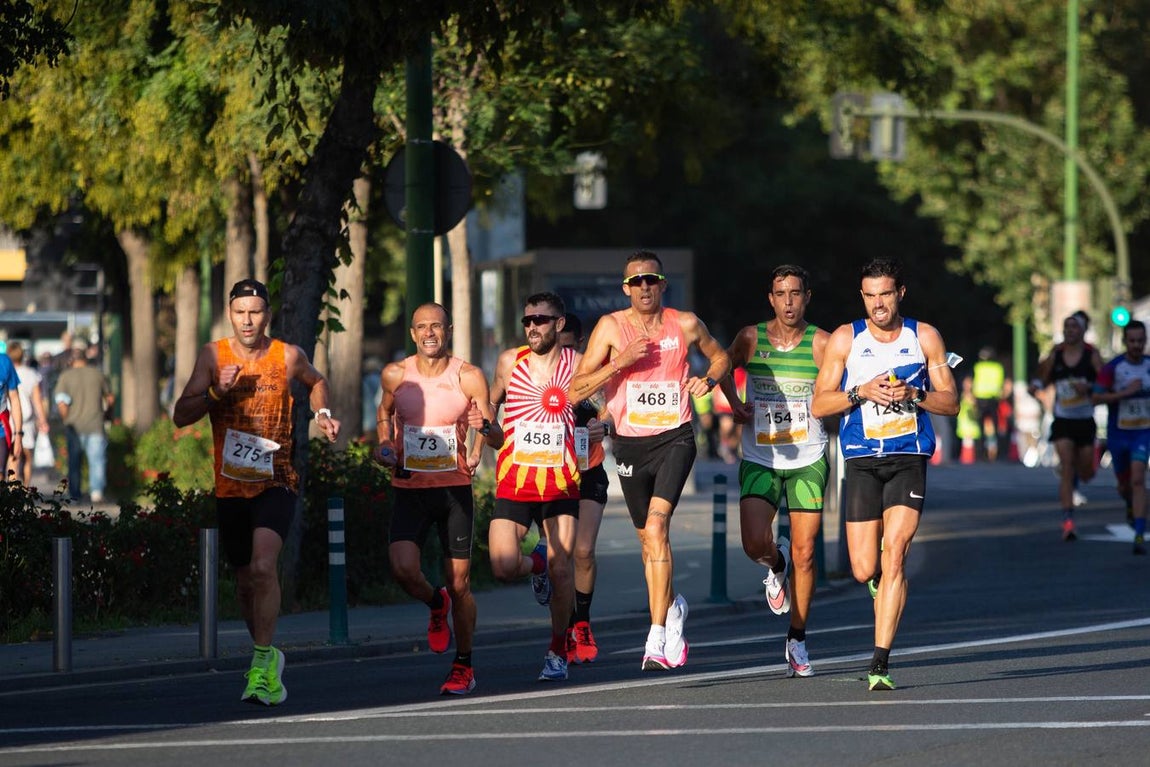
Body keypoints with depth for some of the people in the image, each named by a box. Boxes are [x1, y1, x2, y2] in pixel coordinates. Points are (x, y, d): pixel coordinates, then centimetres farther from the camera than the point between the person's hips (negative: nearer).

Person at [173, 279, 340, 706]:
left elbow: (315, 382, 23)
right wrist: (217, 391, -18)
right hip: (230, 487, 3)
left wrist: (321, 413, 5)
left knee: (263, 567, -23)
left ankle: (262, 664, -20)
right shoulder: (214, 355, 0)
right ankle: (267, 659, 33)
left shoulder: (288, 356, -1)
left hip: (275, 482, -2)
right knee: (246, 580, 13)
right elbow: (181, 416, -4)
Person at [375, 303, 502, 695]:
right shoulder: (396, 375, -1)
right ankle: (436, 604, 16)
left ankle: (463, 666, 18)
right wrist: (385, 446, 4)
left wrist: (485, 427, -26)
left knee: (459, 583, 1)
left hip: (455, 488, -1)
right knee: (403, 568, -19)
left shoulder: (469, 377, -6)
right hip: (410, 489, 1)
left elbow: (498, 440, -4)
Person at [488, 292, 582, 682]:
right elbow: (487, 408, 16)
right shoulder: (511, 361, 0)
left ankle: (558, 652, 16)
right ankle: (537, 562, 27)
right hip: (515, 483, 1)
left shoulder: (577, 365, -1)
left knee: (561, 570, -3)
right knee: (504, 568, -10)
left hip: (561, 484, -1)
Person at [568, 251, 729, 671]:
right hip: (631, 443, 2)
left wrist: (708, 379, -1)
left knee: (656, 527, -21)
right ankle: (672, 608, 44)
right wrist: (619, 363, -19)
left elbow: (720, 356, 20)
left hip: (675, 437, -2)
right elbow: (576, 391, -6)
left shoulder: (686, 325, 0)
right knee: (648, 537, 15)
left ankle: (657, 636, -23)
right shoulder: (611, 327, -3)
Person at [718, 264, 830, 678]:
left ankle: (797, 641, 14)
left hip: (808, 460, -1)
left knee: (804, 554, -1)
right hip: (760, 458, 1)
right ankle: (776, 564, 23)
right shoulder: (751, 338, 0)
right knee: (755, 544, -16)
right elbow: (724, 366, 20)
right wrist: (735, 404, 6)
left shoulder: (822, 343, -4)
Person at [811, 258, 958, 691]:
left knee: (894, 551, -17)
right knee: (864, 570, -2)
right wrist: (862, 393, -12)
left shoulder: (924, 337, 6)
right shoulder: (845, 339, 5)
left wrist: (914, 394, -11)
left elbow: (950, 403, 8)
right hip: (862, 461, 1)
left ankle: (880, 663, -17)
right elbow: (819, 405, 4)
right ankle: (885, 587, 38)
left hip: (910, 458, -1)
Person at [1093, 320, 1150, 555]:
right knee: (1124, 483, 16)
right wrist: (1126, 392, -27)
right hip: (1118, 433, 0)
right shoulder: (1112, 367, -11)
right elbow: (1097, 397, -18)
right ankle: (1131, 506, 54)